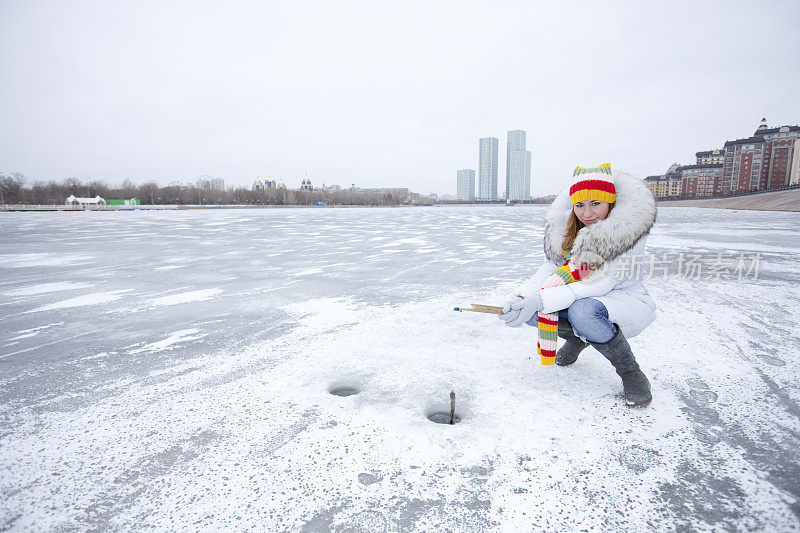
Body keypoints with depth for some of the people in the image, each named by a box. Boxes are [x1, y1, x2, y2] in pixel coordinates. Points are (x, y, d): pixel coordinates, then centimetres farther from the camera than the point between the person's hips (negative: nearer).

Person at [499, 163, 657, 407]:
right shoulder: (565, 230, -4)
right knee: (529, 309, -19)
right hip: (581, 299, 6)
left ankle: (632, 374, -10)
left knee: (583, 311, -38)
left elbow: (601, 282, -30)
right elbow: (549, 270, -9)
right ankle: (578, 338, 13)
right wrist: (522, 297, -31)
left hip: (626, 300, -5)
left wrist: (540, 300, -40)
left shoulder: (629, 229, -21)